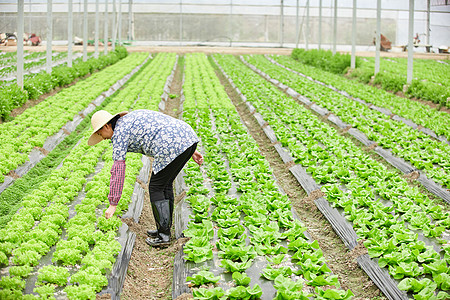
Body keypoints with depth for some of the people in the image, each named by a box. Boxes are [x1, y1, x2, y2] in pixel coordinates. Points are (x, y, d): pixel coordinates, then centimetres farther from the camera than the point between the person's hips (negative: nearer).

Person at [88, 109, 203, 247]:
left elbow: (118, 170, -2)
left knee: (156, 188, 5)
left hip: (172, 147, -9)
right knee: (166, 184, 20)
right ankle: (164, 229, 26)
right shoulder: (134, 118, 28)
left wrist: (113, 204, 1)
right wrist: (191, 151, 24)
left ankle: (163, 236, 6)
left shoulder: (119, 132, 2)